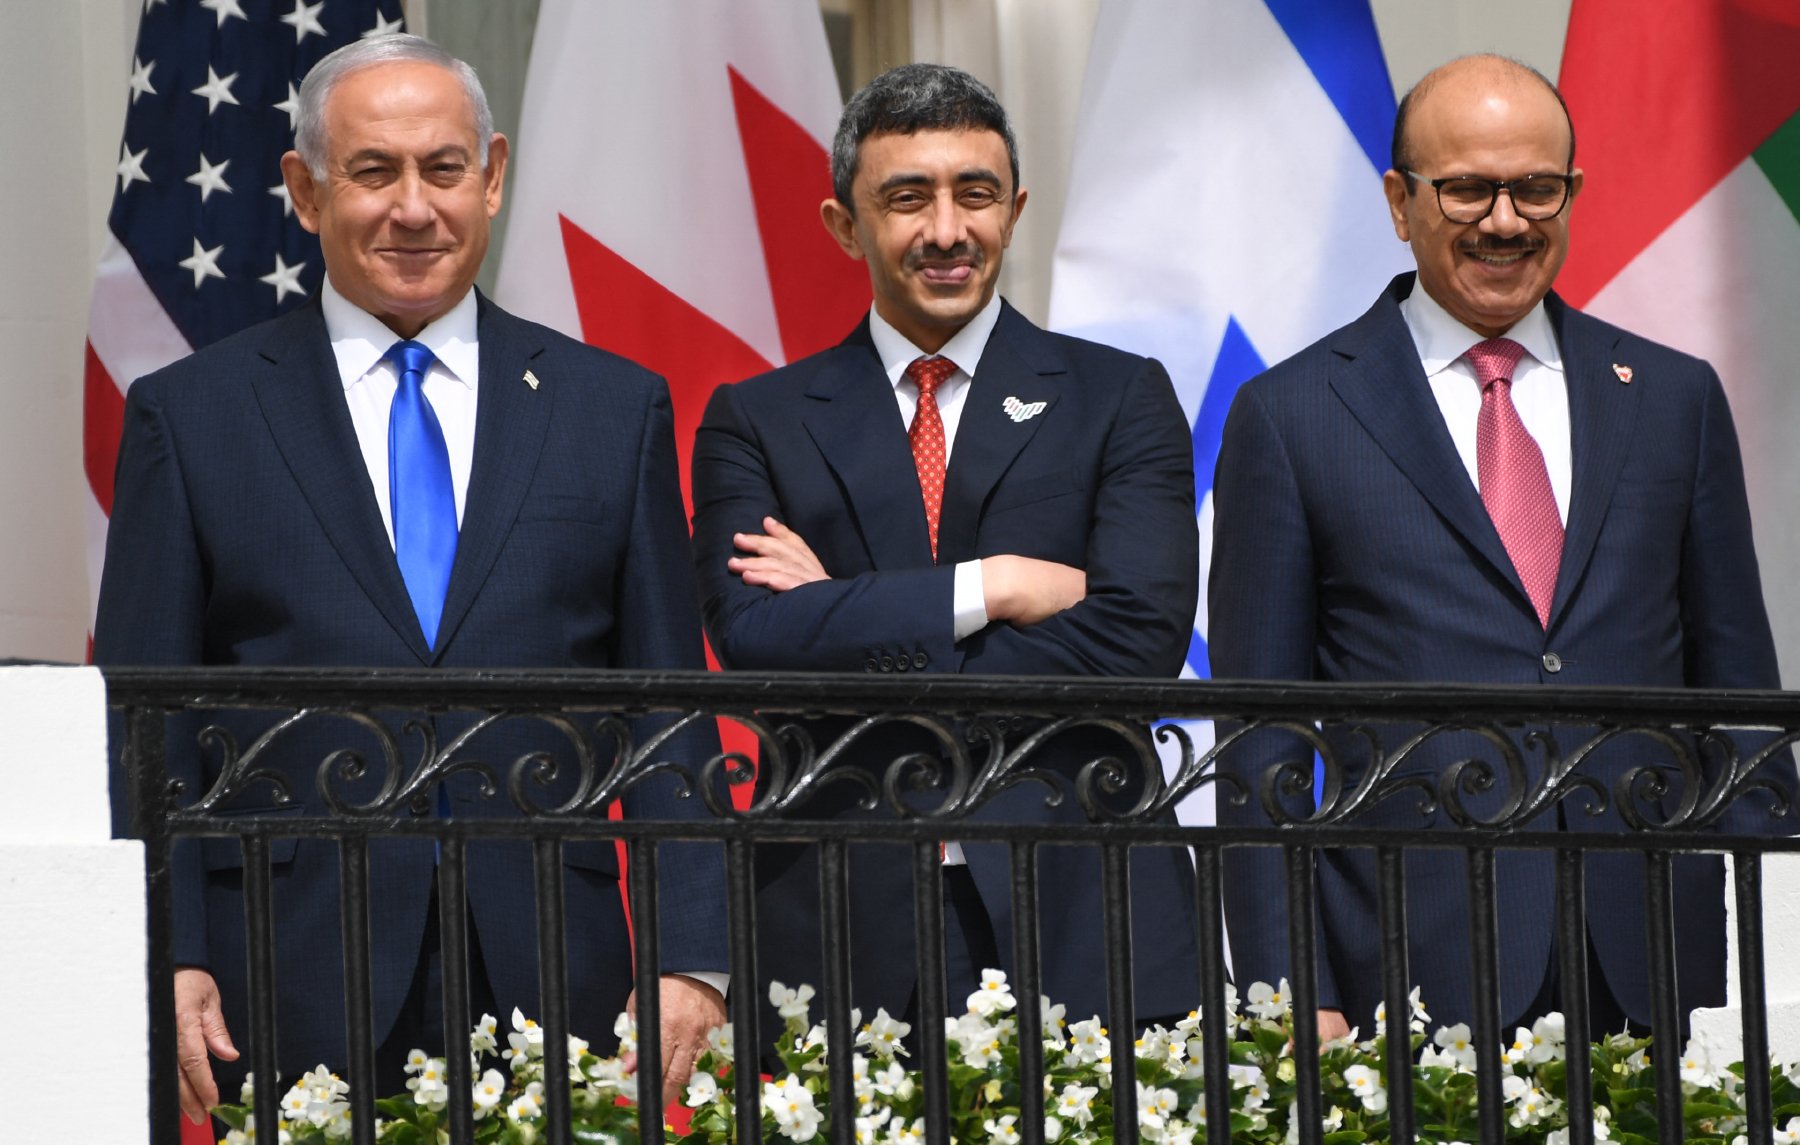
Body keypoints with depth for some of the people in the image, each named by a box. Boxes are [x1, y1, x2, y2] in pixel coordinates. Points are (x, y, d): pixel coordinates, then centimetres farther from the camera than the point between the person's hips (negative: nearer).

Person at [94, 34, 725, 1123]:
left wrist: (692, 955, -2)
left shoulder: (616, 408, 11)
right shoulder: (190, 417, 7)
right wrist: (164, 963, -8)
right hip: (292, 990, -1)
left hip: (547, 986, 1)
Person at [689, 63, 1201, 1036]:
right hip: (846, 935, 0)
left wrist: (851, 627, -6)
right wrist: (989, 587, -10)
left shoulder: (1120, 399, 8)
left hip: (1078, 925, 0)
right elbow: (751, 638, -5)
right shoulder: (754, 424, 11)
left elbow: (1139, 640, -6)